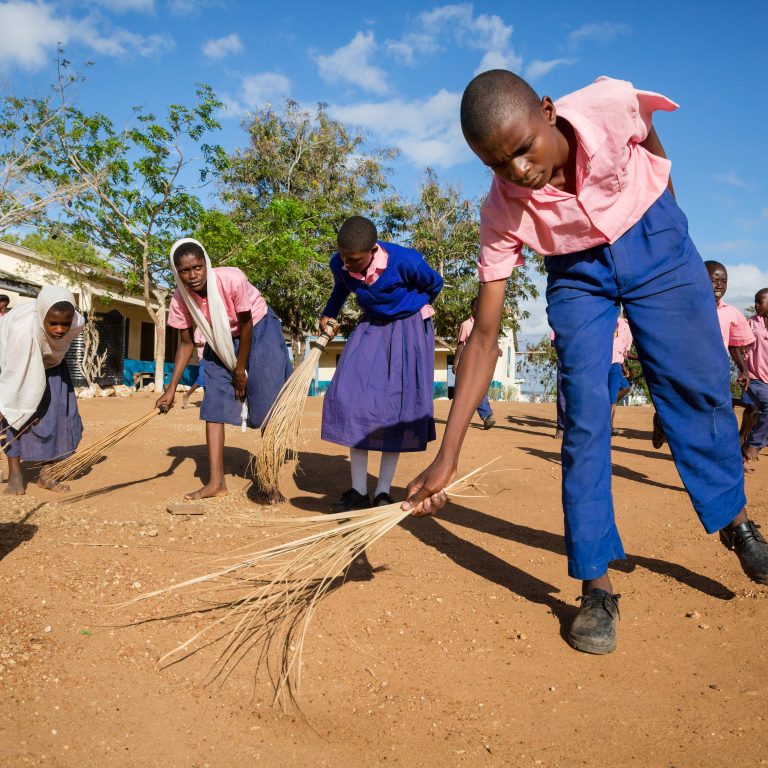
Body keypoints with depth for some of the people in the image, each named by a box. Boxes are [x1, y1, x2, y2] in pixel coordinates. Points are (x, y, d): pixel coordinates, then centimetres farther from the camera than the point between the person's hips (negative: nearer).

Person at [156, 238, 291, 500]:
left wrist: (240, 370, -12)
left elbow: (245, 325, -20)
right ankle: (216, 482, 2)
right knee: (214, 406, -5)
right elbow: (186, 343, -7)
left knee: (267, 405, -9)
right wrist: (171, 388, -13)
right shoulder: (180, 299, -19)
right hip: (221, 342, 4)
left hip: (259, 330, -4)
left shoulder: (232, 279, -33)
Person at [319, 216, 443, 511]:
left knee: (397, 404, -8)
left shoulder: (405, 261, -28)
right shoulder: (339, 264, -14)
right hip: (371, 328, 4)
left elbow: (434, 284, -5)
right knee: (353, 398, -11)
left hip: (409, 329, -4)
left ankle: (383, 492, 0)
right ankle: (359, 492, -6)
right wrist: (328, 315, 18)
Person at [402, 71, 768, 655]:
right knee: (584, 413, -11)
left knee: (698, 385, 1)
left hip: (653, 241, 1)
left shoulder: (611, 105, -29)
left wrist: (667, 218, 11)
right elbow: (485, 336, -27)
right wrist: (448, 456, -31)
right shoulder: (502, 215, -27)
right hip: (578, 273, -1)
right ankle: (597, 586, -2)